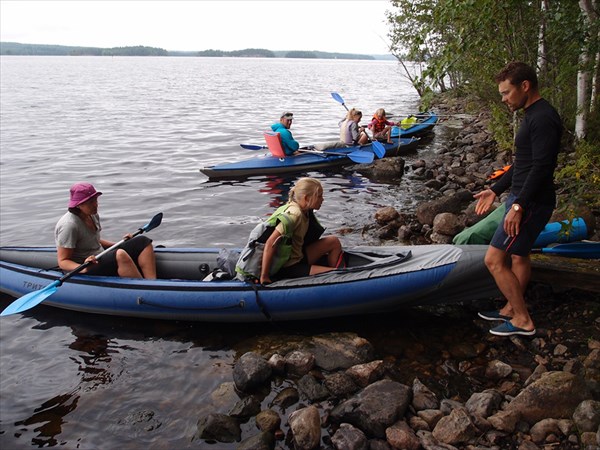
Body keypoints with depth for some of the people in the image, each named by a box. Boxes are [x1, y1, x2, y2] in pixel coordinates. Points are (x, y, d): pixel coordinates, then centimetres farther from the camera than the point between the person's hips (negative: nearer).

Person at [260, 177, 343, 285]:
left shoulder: (305, 211, 1)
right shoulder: (295, 214, -25)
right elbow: (270, 244, -30)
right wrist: (264, 278, -28)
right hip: (288, 269, -9)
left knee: (334, 242, 8)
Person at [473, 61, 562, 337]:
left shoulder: (543, 118, -19)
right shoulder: (533, 116, 14)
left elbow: (541, 168, -25)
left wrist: (518, 206, -27)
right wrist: (495, 190, 20)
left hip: (531, 203, -11)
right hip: (524, 199, 11)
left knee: (494, 260, -7)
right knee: (518, 255, 19)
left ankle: (523, 321, 4)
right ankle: (511, 309, 33)